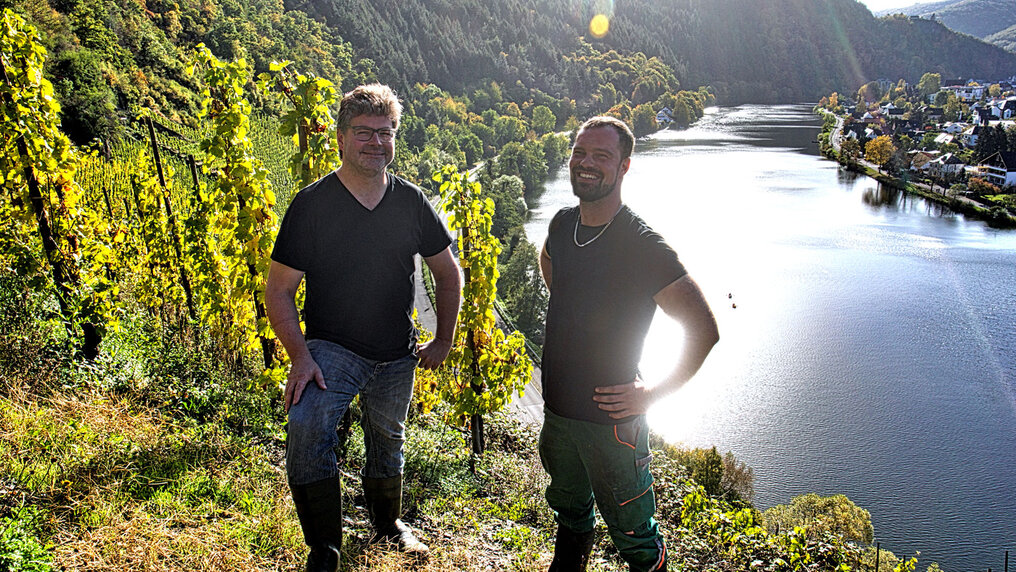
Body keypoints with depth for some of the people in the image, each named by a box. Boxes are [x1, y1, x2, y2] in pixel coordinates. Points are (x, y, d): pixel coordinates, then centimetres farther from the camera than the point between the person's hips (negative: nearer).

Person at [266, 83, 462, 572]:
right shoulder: (311, 204, -11)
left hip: (397, 357, 3)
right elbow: (279, 289, -8)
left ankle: (387, 522, 49)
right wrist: (299, 355, -19)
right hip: (331, 348, -3)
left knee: (388, 441, 20)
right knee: (306, 426, -28)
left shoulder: (412, 202, -3)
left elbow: (448, 272, 9)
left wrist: (444, 340, 5)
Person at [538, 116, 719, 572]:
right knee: (569, 514, 29)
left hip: (611, 419, -6)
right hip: (557, 410, 7)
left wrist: (654, 394, -17)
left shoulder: (643, 246, -21)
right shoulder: (563, 224, -1)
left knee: (633, 535, 10)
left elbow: (704, 329, -20)